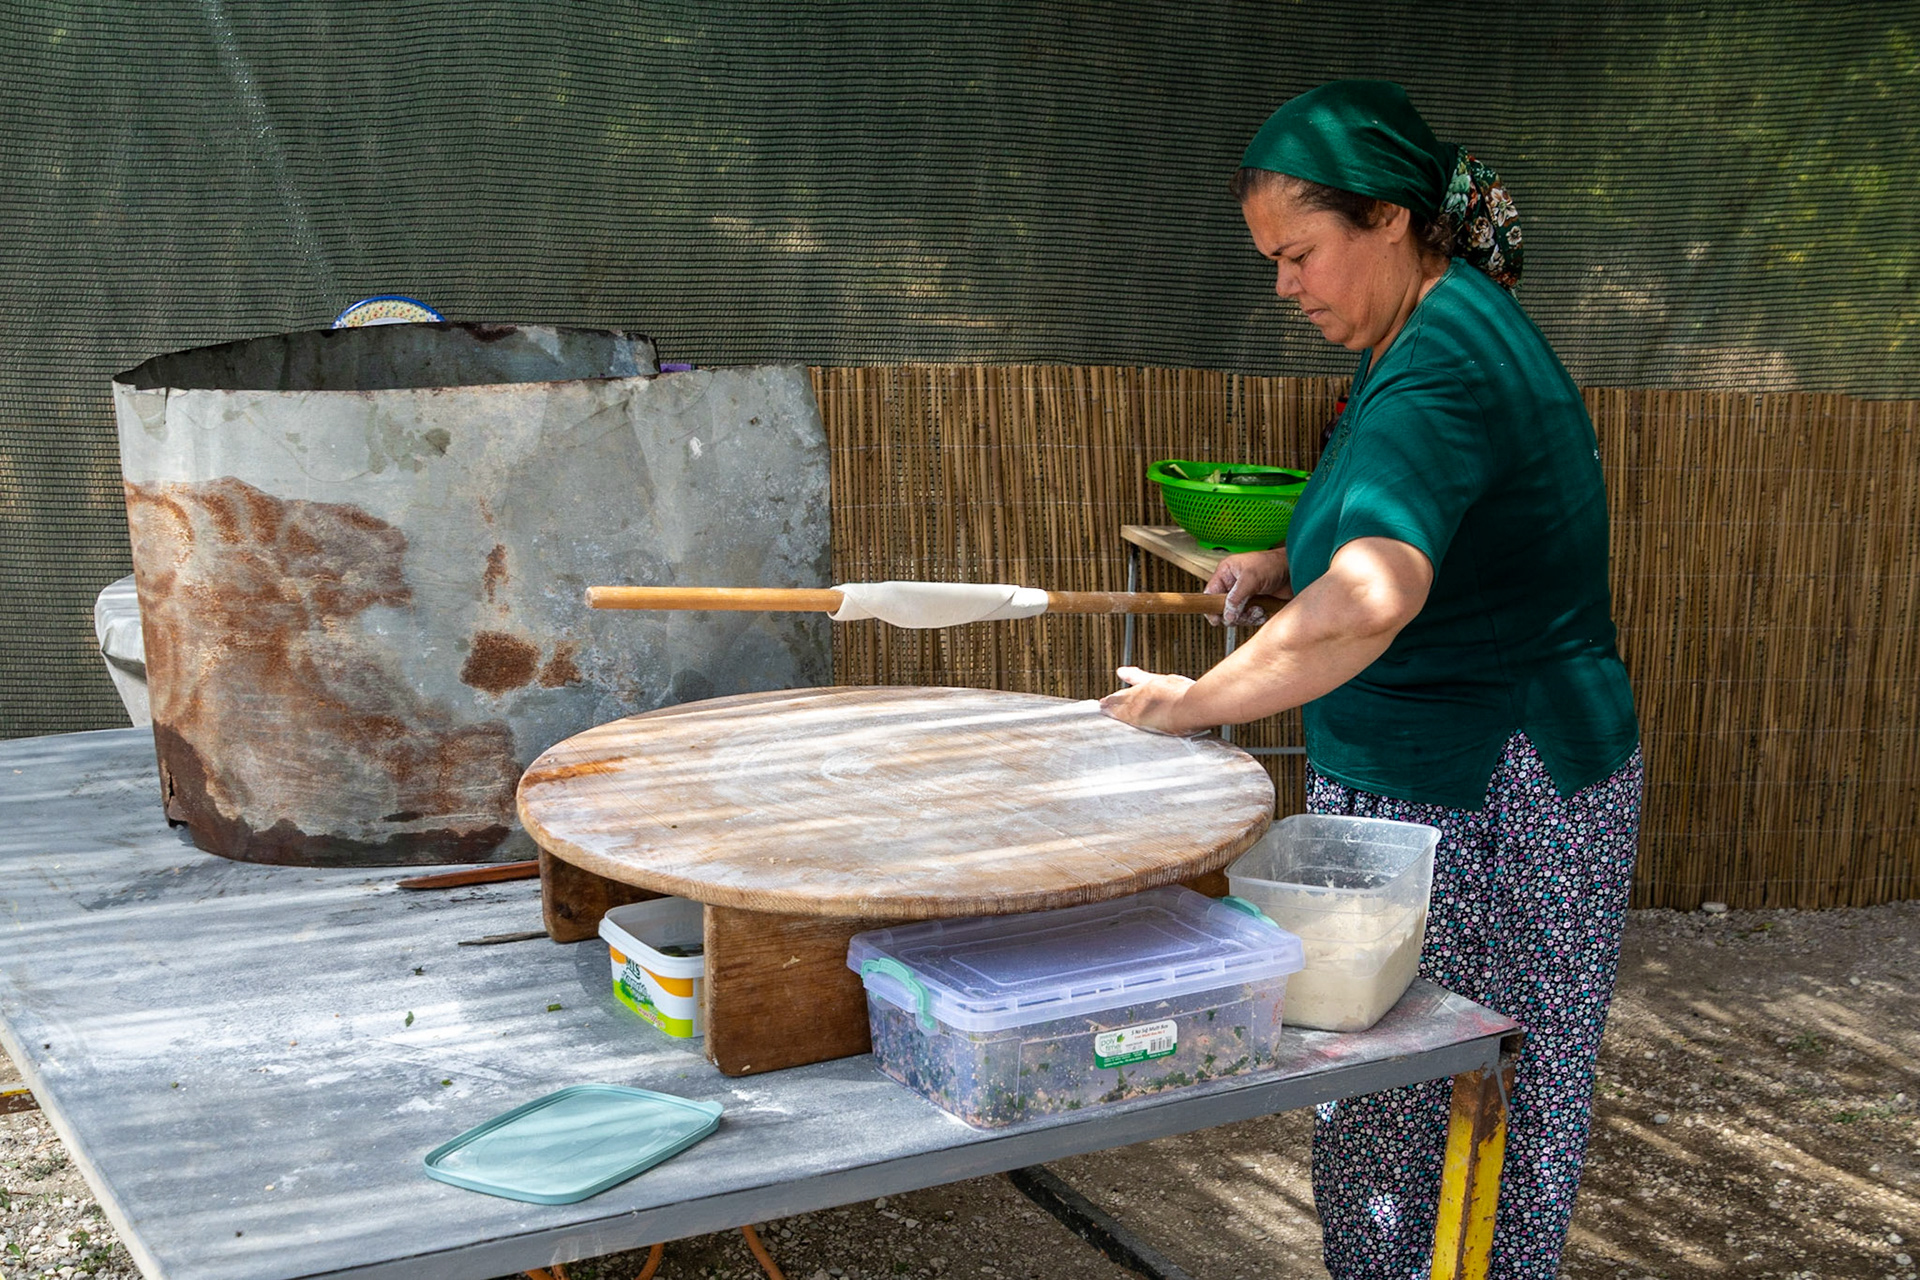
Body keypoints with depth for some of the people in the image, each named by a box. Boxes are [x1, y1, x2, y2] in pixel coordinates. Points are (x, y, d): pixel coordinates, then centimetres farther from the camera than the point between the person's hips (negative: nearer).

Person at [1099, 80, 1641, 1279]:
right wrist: (1288, 560, 11)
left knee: (1455, 1121, 2)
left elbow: (1371, 598, -40)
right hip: (1433, 774, 10)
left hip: (1488, 804, -10)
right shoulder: (1447, 330, 10)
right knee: (1387, 1104, 16)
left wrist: (1201, 699, -30)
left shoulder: (1444, 367, -23)